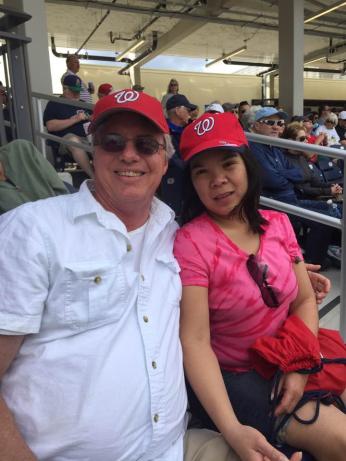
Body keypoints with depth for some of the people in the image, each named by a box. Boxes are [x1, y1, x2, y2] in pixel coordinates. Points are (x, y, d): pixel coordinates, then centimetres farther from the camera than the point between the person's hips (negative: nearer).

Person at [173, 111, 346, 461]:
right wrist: (232, 430, -32)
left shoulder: (277, 224, -1)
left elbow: (305, 301, 1)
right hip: (229, 377, -5)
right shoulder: (190, 242, -20)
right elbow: (195, 342, -23)